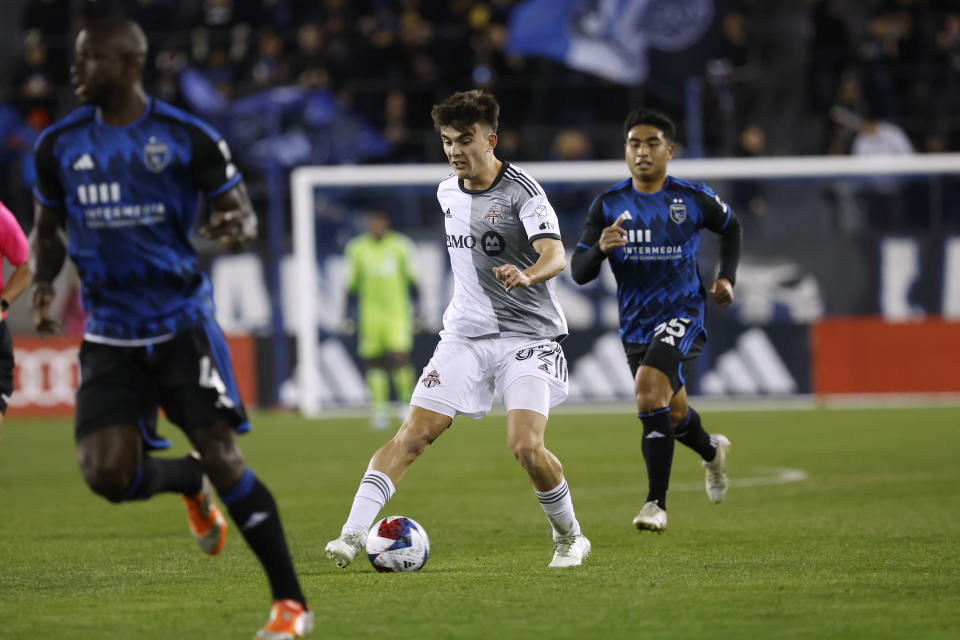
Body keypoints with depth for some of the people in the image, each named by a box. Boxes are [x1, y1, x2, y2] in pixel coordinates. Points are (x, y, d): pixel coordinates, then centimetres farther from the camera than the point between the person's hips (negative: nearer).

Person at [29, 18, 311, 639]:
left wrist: (238, 227, -24)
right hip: (110, 333, 3)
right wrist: (44, 285, -2)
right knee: (107, 472, -11)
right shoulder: (59, 144, 5)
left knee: (221, 454, -12)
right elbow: (48, 229, 18)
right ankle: (190, 482, 25)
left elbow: (241, 208, 1)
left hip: (183, 323, -3)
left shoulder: (187, 137, -6)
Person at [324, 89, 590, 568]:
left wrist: (526, 275, -49)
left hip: (528, 336, -5)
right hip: (465, 335, 5)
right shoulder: (447, 192, 9)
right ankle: (353, 533, -15)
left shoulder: (522, 192, -12)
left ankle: (569, 538, 6)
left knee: (526, 446, -19)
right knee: (413, 434, -10)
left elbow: (555, 255, -28)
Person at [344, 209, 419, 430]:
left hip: (397, 313, -2)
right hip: (370, 311, 2)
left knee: (401, 358, -14)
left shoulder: (400, 247, 0)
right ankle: (380, 409, 8)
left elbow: (411, 281, 5)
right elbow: (352, 285, 10)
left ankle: (408, 402, 0)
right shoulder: (358, 249, 4)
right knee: (374, 362, 2)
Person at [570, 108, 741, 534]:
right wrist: (600, 248, -28)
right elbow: (579, 272, -7)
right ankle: (712, 451, 56)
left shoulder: (694, 199, -5)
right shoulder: (608, 205, -3)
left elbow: (730, 227, 17)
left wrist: (727, 277, 4)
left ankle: (657, 503, -25)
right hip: (636, 325, 4)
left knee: (649, 389, -29)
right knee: (673, 415, 18)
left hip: (682, 315, -4)